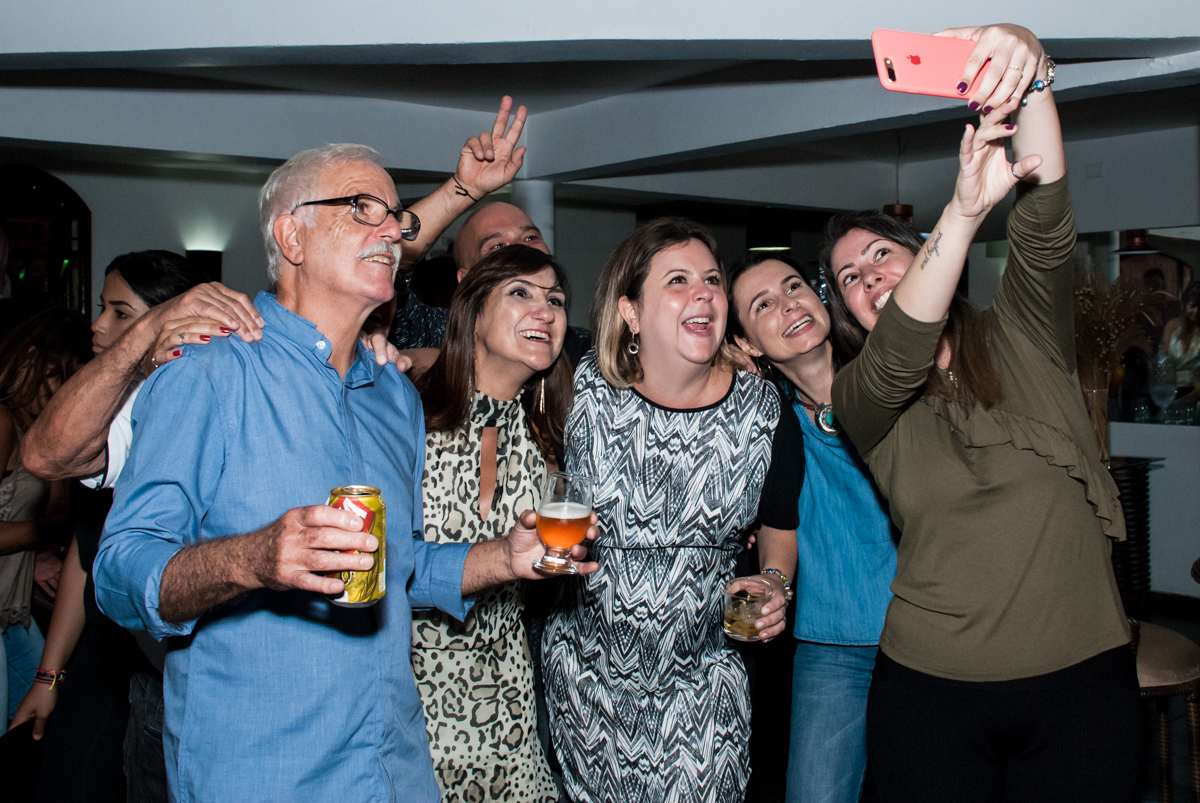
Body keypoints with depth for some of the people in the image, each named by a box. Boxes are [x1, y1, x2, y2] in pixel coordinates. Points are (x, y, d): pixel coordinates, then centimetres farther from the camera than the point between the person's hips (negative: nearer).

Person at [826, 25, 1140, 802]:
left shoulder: (1025, 342, 4)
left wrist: (1029, 73, -28)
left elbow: (1045, 221, -12)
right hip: (930, 690, 0)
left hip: (1083, 680, 1)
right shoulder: (860, 400, 1)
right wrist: (967, 207, -34)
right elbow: (899, 356, -21)